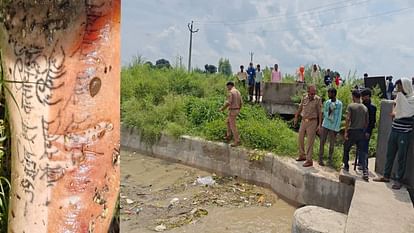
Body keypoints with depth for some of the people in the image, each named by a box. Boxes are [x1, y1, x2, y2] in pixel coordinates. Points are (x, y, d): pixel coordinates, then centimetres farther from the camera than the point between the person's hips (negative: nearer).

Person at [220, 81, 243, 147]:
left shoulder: (231, 92, -17)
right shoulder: (238, 92, 11)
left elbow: (228, 103, -23)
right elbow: (241, 102, 13)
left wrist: (222, 108, -8)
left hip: (232, 111, -9)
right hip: (236, 110, 9)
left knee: (233, 126, -4)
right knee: (228, 121, 28)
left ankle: (237, 141, -3)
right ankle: (228, 136, 32)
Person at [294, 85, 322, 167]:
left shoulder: (318, 99, -9)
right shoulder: (304, 98, 2)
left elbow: (320, 112, -7)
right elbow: (300, 108, 16)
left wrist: (319, 124, -10)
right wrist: (296, 117, 22)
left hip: (312, 122, -5)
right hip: (303, 121, 5)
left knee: (310, 141, -4)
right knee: (300, 138, 13)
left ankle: (309, 160, 3)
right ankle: (302, 155, 31)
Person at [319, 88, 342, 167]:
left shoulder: (339, 104, -6)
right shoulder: (327, 102, 4)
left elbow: (339, 117, -6)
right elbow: (324, 113, 7)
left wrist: (336, 129, -9)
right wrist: (329, 112, -16)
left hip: (333, 127, -2)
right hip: (325, 125, 3)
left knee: (332, 144, 5)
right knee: (322, 142, 2)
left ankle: (330, 159, 19)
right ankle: (321, 159, 12)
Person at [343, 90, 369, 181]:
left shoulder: (351, 106, -7)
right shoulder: (365, 108, 7)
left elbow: (347, 119, -15)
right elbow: (367, 122, 10)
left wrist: (346, 131, -12)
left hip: (352, 131, -4)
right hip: (361, 132, 4)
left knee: (346, 149, 16)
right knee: (362, 152, 3)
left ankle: (346, 166, 26)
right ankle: (365, 172, -8)